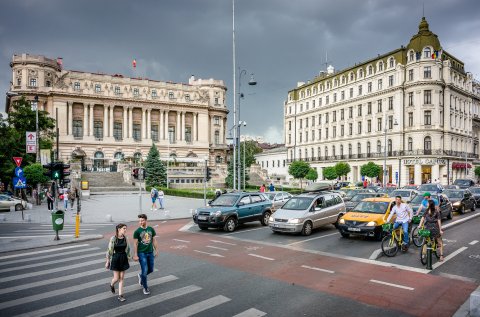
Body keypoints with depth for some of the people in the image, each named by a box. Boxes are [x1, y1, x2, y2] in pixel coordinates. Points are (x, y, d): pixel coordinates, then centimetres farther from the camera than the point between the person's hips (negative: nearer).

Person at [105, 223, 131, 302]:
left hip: (124, 259, 3)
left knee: (121, 278, 6)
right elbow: (109, 250, -8)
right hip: (115, 259, -3)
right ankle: (112, 285, 39)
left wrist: (127, 257, 11)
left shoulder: (125, 238, -2)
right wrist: (107, 261, -4)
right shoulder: (113, 238, -13)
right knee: (116, 278, 4)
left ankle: (120, 295, 14)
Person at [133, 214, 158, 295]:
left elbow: (154, 240, 7)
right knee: (145, 271, -3)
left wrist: (156, 250, 6)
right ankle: (145, 288, 15)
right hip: (142, 253, -4)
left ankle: (141, 276, 42)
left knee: (150, 270, 12)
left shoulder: (151, 229, 0)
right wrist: (135, 255, -10)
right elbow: (135, 244, -7)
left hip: (150, 252, 4)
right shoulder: (137, 231, -9)